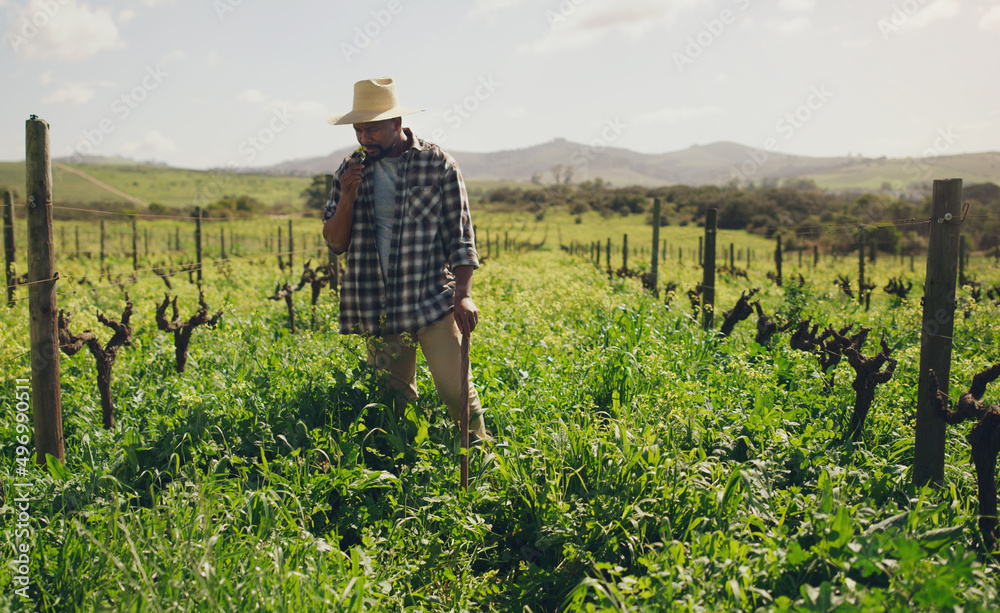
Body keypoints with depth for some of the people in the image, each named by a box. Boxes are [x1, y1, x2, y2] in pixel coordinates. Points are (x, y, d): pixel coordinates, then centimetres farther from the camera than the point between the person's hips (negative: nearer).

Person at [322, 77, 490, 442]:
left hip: (433, 301, -3)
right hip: (378, 308, 4)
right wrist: (347, 197, -8)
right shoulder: (351, 171, 9)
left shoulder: (437, 164, -1)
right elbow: (335, 242, 9)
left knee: (456, 391, -6)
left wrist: (463, 295, -11)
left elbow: (461, 235, -1)